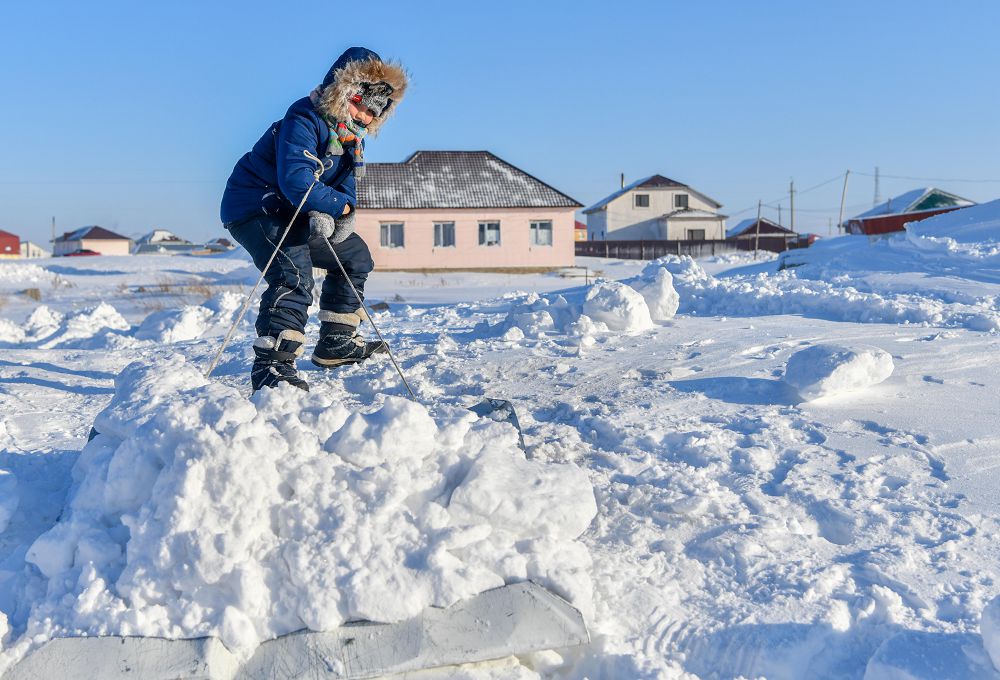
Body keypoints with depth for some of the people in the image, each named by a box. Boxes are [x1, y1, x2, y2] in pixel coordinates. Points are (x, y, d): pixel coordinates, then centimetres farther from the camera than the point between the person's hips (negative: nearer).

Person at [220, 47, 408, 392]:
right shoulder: (304, 120, -22)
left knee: (356, 255, 16)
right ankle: (271, 363, -37)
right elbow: (295, 180, -33)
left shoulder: (352, 137, 8)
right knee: (294, 274, -32)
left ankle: (336, 343, 22)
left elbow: (346, 186, 0)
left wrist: (335, 215, -23)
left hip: (294, 215, 10)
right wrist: (339, 206, -24)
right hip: (254, 206, -10)